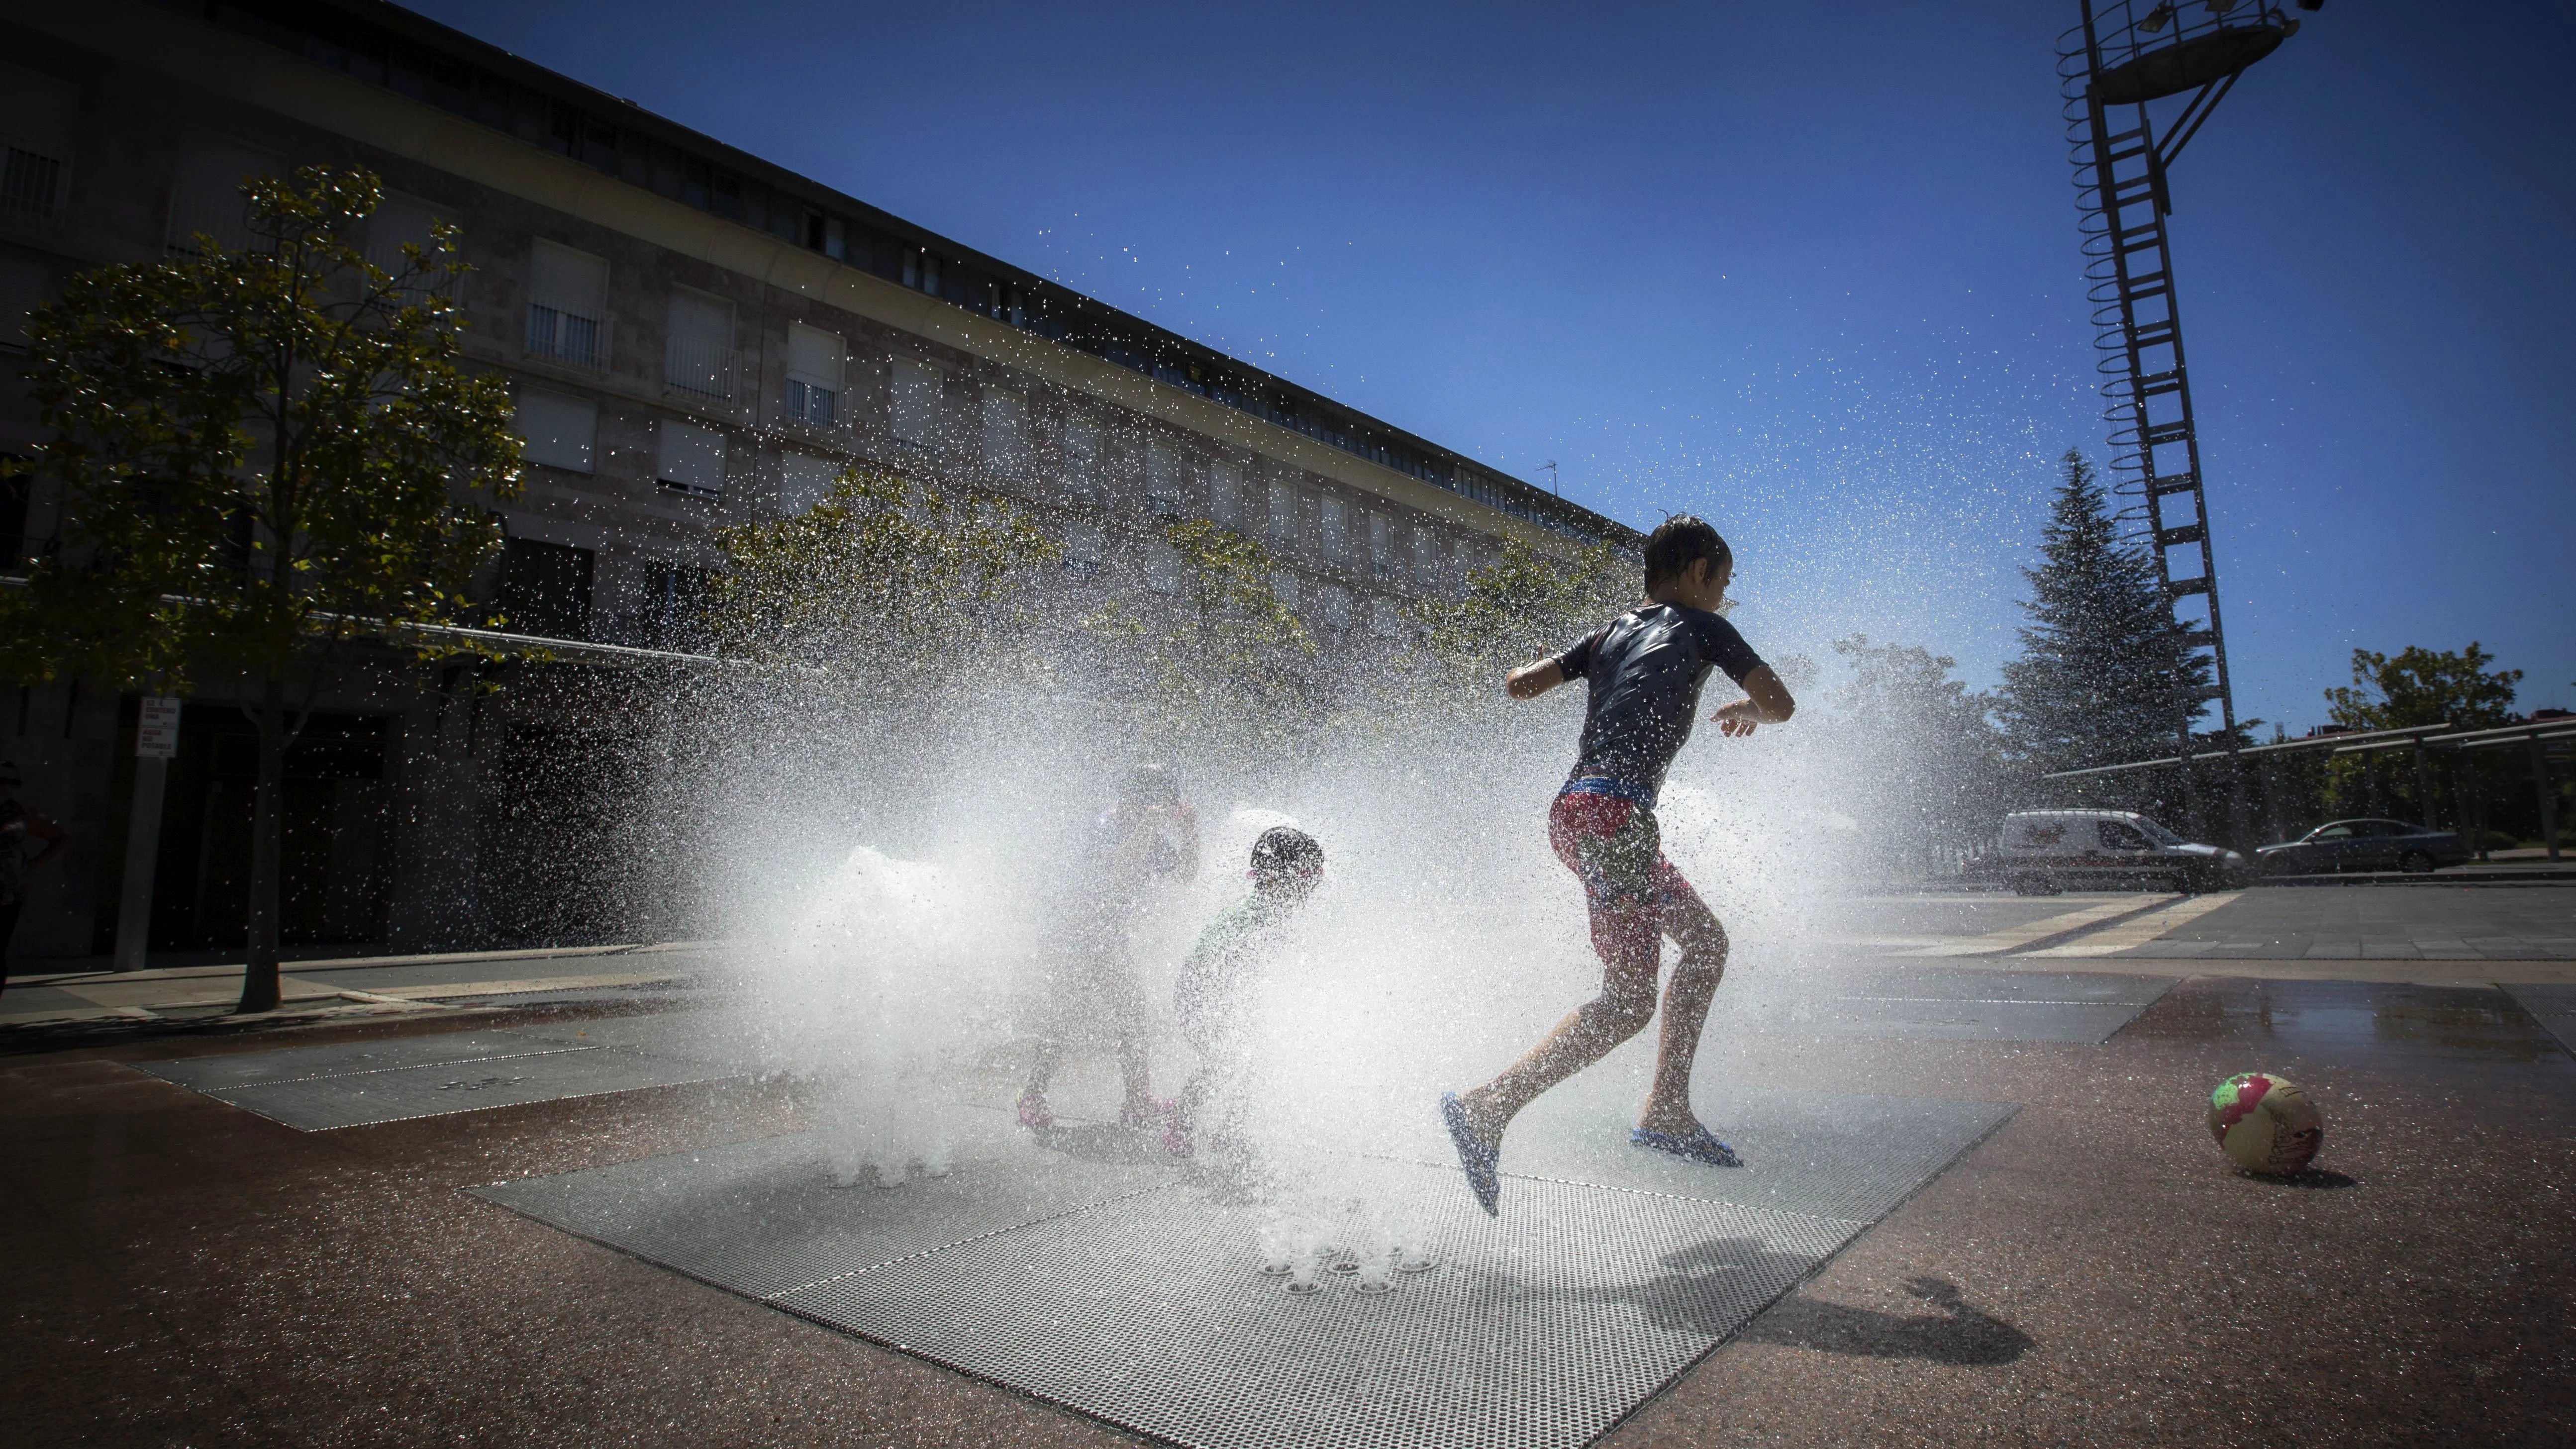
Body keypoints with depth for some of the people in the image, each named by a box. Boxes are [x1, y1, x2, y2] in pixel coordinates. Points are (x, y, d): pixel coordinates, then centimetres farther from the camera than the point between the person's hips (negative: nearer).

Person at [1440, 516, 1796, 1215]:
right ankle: (1487, 1107, -16)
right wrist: (1746, 710, 29)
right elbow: (1780, 706, 8)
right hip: (1615, 811, -9)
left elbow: (1518, 684, 18)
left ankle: (1666, 1110, 18)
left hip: (1575, 808, 9)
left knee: (1707, 941, 19)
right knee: (1629, 1000, -9)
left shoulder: (1612, 631, 23)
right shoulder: (1701, 627, 8)